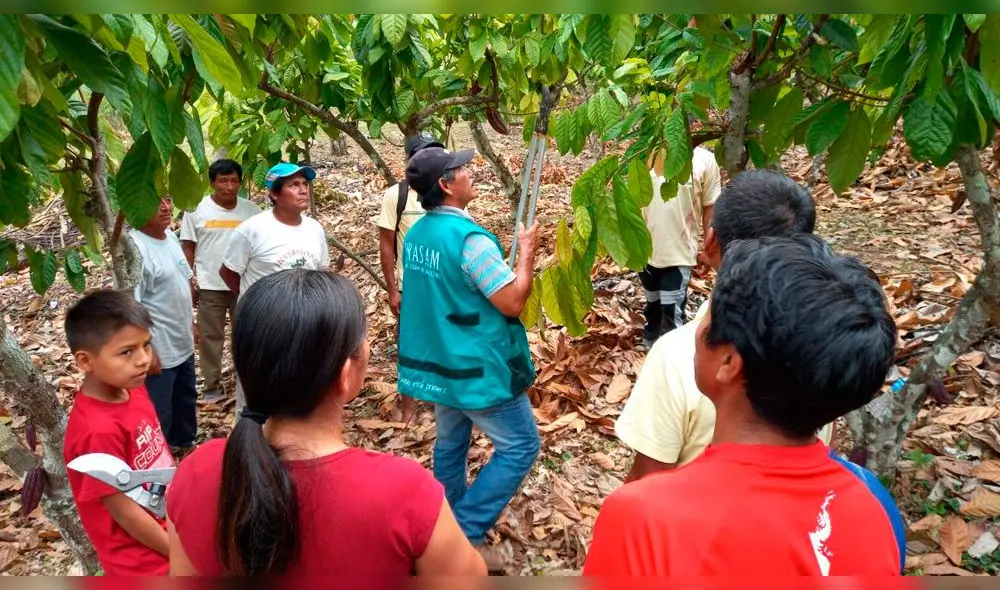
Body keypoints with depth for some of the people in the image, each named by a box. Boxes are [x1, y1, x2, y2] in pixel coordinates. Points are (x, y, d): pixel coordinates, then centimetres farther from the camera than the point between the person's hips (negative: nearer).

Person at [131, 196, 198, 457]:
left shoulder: (170, 236, 3)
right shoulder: (134, 248, -25)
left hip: (183, 342, 9)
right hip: (159, 349, -9)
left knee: (186, 397, 26)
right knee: (159, 412, 7)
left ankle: (184, 442, 48)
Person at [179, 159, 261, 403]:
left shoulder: (251, 210, -2)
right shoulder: (196, 209, -4)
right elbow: (188, 247, 0)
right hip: (210, 285, -1)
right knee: (210, 336, 9)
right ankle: (212, 385, 21)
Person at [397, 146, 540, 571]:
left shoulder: (416, 233, 4)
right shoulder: (470, 238, -24)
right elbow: (513, 302, -21)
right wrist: (527, 251, -9)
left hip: (437, 360, 9)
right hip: (479, 367, -9)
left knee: (450, 444, 20)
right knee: (520, 445, 4)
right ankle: (467, 532, 5)